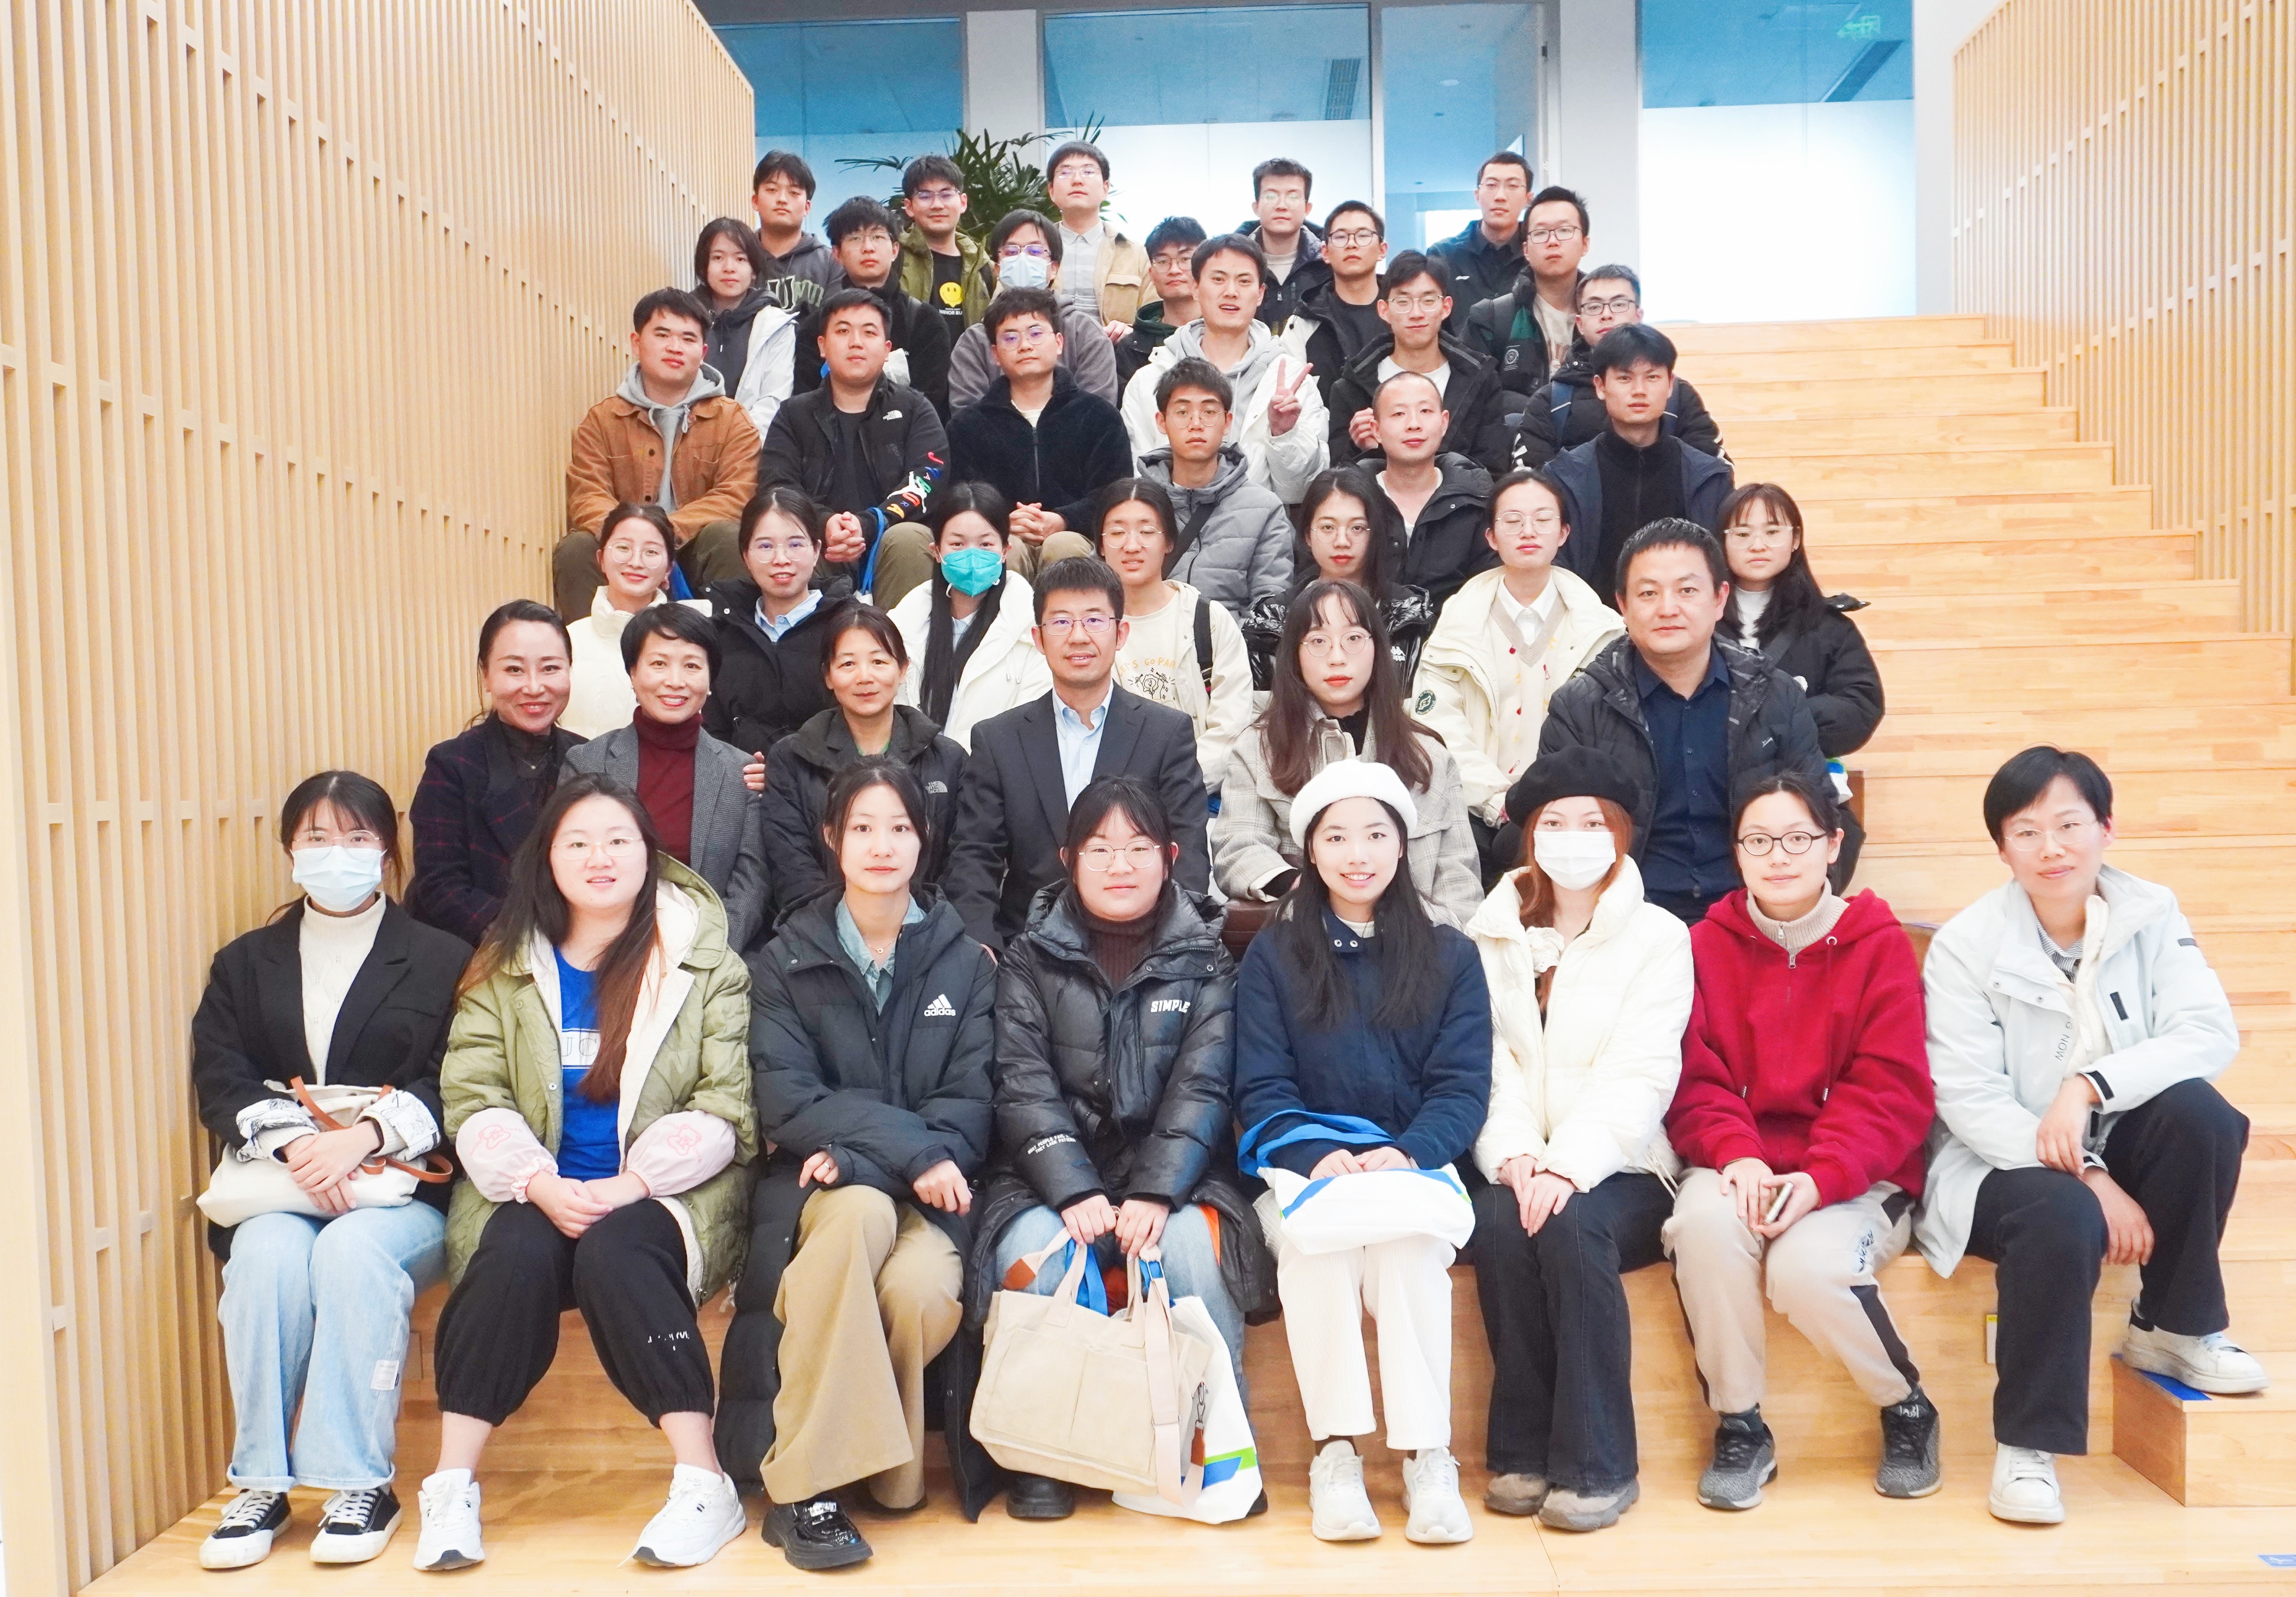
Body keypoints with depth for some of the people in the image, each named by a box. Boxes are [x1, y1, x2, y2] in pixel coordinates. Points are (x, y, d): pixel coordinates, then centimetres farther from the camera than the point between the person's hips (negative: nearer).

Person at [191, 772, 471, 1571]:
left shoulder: (442, 961, 10)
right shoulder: (245, 964, 19)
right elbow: (221, 1083, 5)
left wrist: (366, 1134, -19)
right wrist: (295, 1141, -15)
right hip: (278, 1185, 2)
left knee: (354, 1249, -33)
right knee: (269, 1252, -30)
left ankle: (361, 1482, -24)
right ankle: (261, 1481, -19)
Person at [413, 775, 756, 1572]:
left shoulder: (704, 960, 3)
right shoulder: (505, 967, 10)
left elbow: (727, 1105, -5)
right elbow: (471, 1096, 0)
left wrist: (630, 1183, -18)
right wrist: (541, 1184, -17)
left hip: (662, 1193, -2)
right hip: (536, 1193, 2)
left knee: (614, 1252, -32)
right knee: (515, 1255, -29)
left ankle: (703, 1484, -28)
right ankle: (452, 1485, -20)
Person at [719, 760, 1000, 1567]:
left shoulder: (965, 962, 10)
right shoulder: (788, 961, 8)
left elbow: (969, 1105, 0)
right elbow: (787, 1101, -5)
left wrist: (853, 1150, -17)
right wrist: (907, 1147, -19)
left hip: (930, 1193, 1)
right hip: (819, 1188, -1)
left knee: (920, 1291, -34)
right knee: (862, 1211, -37)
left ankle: (883, 1468, -6)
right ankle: (804, 1486, -30)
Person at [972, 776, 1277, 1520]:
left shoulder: (1205, 964, 9)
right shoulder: (1030, 962, 8)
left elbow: (1202, 1088, -3)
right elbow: (1026, 1089, -4)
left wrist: (1156, 1193, -19)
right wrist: (1074, 1191, -19)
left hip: (1173, 1175, 0)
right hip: (1056, 1175, 0)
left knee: (1192, 1244, -31)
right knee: (1034, 1248, -31)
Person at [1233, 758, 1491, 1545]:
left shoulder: (1449, 956, 10)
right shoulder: (1272, 957, 9)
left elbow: (1462, 1087, 1)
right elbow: (1262, 1089, 1)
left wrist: (1407, 1153, -20)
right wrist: (1317, 1156, -19)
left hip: (1416, 1166, 0)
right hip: (1302, 1169, 0)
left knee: (1406, 1241, -32)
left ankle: (1427, 1457, -26)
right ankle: (1334, 1452, -25)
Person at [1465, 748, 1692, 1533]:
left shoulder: (1657, 938, 3)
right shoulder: (1492, 938, 11)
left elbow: (1637, 1077, -10)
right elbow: (1489, 1067, 1)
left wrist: (1568, 1167, -23)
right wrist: (1514, 1158, -16)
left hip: (1619, 1168, -2)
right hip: (1522, 1164, 2)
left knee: (1572, 1224, -32)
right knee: (1499, 1220, -29)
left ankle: (1599, 1465, -21)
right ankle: (1521, 1452, -16)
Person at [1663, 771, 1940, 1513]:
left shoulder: (1879, 943, 1)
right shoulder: (1707, 944, 5)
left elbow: (1890, 1091, -6)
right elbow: (1695, 1082, 0)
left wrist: (1820, 1177, -21)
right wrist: (1737, 1154, -20)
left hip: (1856, 1181, -1)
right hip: (1739, 1168, 2)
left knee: (1809, 1266, -31)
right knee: (1704, 1220, -32)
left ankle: (1909, 1410, 3)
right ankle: (1740, 1427, -10)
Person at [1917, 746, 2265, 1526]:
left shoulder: (2151, 915, -2)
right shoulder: (1966, 945, -11)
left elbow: (2212, 1033, -15)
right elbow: (1971, 1101, -17)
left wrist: (2090, 1086, -29)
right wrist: (2091, 1179, -26)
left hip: (2116, 1145, 4)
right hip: (2001, 1163, -3)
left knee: (2200, 1111, -26)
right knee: (2062, 1217, -35)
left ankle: (2174, 1326, -2)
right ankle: (2026, 1444, -16)